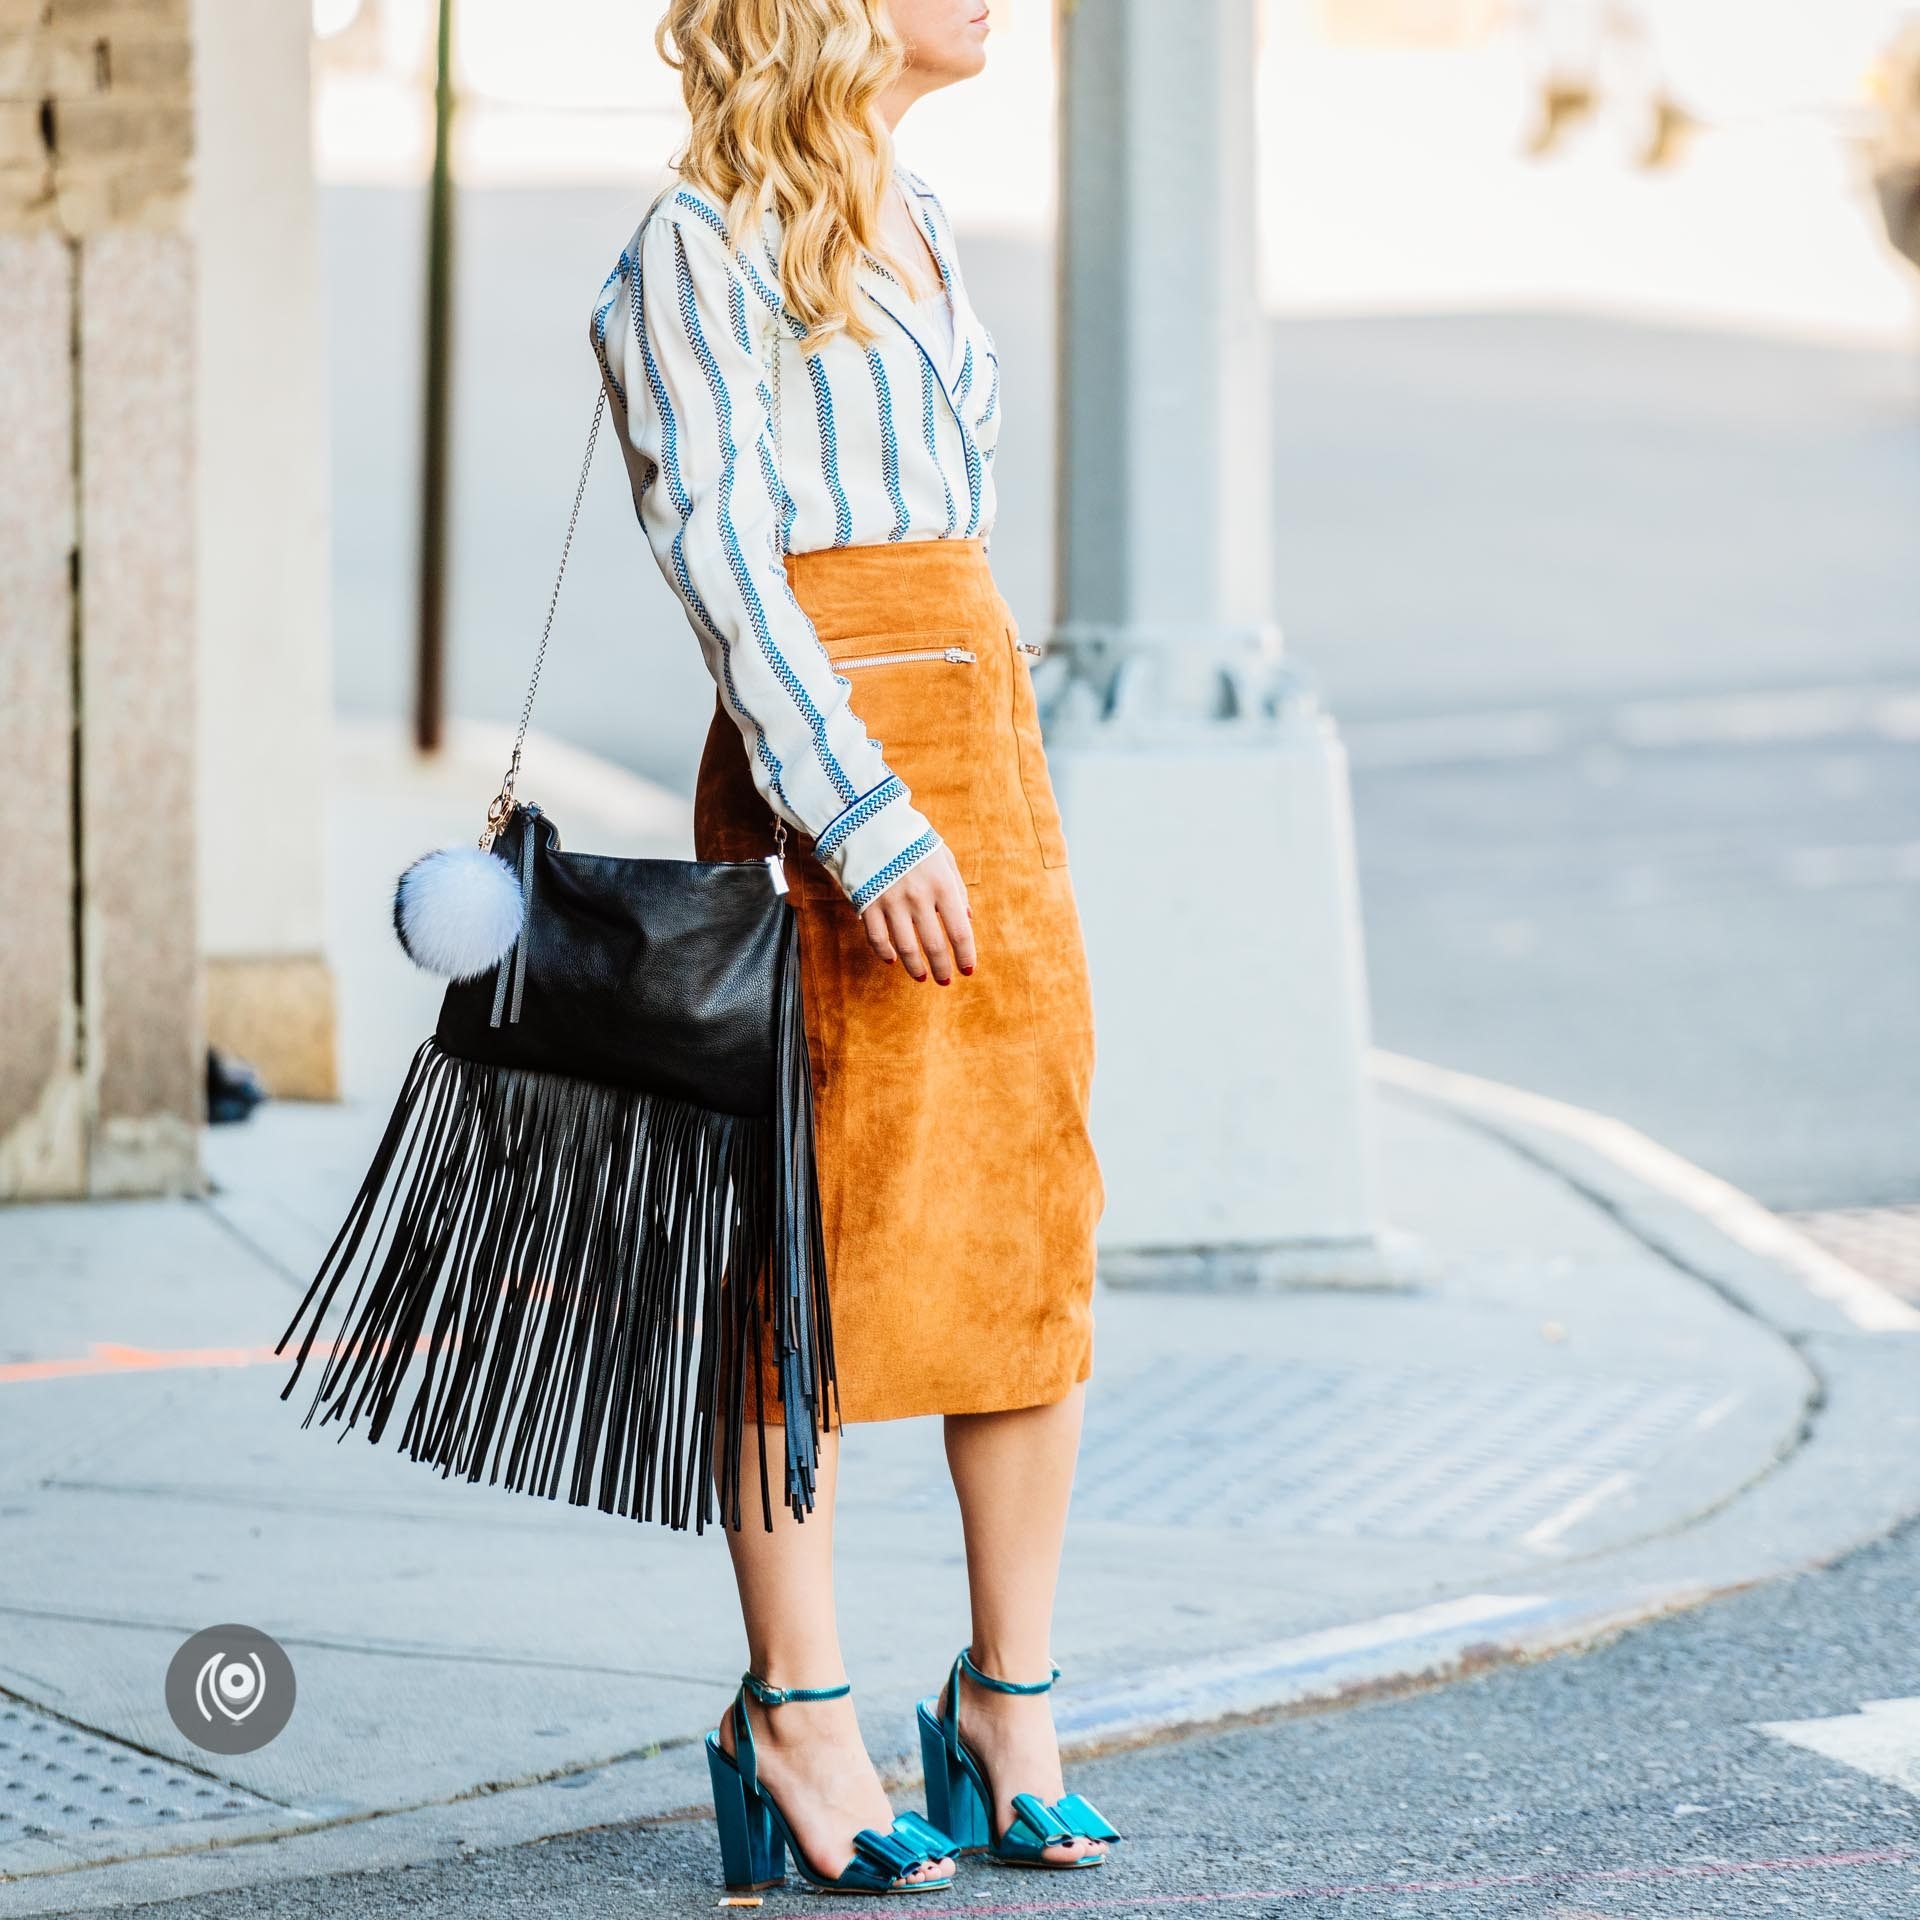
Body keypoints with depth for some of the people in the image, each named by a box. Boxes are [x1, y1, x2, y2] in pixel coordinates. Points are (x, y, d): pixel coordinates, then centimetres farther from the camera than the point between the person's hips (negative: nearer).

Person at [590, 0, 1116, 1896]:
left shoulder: (916, 222, 18)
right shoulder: (701, 247, -7)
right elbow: (722, 554, -14)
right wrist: (865, 823, -21)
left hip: (983, 748, 8)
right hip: (827, 767, -8)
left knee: (1036, 1232, 6)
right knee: (828, 1243, -4)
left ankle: (1010, 1706, 14)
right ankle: (796, 1722, 4)